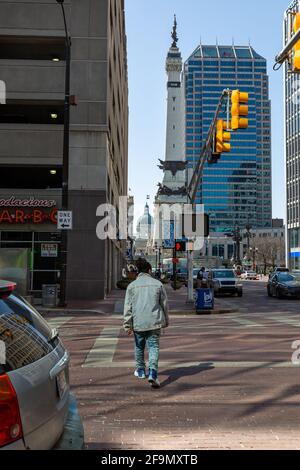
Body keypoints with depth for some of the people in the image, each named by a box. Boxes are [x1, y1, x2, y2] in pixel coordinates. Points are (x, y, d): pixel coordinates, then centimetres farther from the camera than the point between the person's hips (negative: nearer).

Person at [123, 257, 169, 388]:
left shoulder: (132, 286, 0)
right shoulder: (158, 284, 3)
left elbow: (128, 307, -2)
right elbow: (164, 304, 8)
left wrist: (127, 325, 2)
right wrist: (165, 321, 20)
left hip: (138, 322, 1)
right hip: (154, 322, -1)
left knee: (139, 347, 18)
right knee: (154, 347, 0)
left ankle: (140, 370, 32)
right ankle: (152, 373, -16)